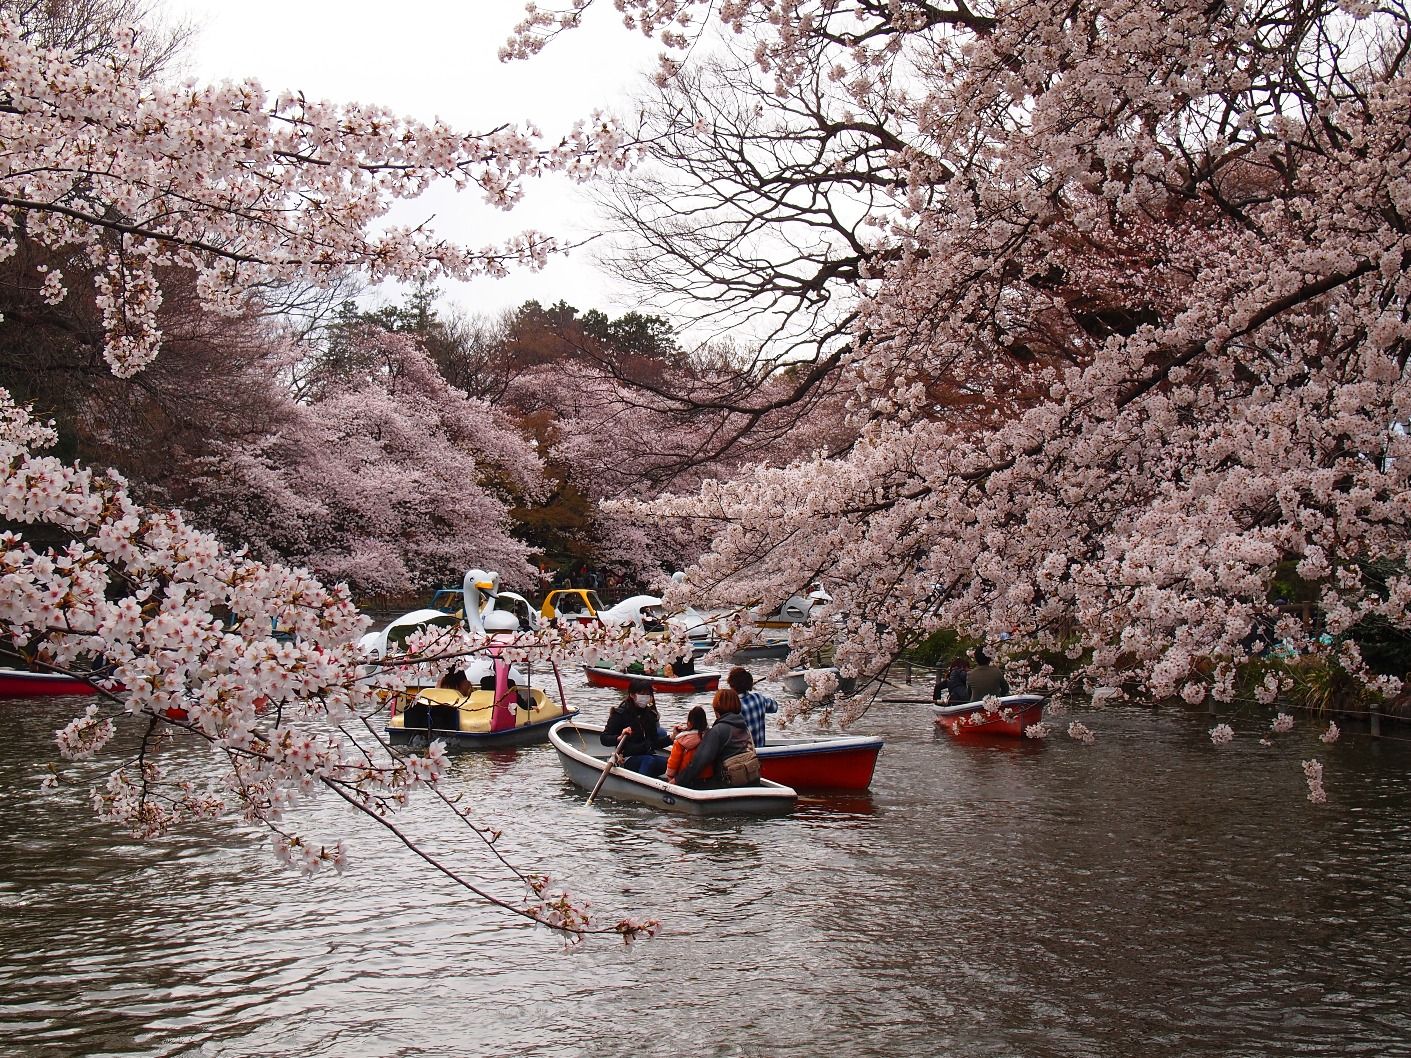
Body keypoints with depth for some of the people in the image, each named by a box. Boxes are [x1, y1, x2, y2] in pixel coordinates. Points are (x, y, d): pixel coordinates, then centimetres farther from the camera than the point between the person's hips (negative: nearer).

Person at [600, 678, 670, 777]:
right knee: (649, 760, -37)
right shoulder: (620, 713, -5)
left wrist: (671, 738, -8)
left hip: (649, 755, 5)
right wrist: (619, 738, -30)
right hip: (629, 758, -5)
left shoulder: (650, 714, 11)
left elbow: (654, 743, 10)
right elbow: (603, 739, -10)